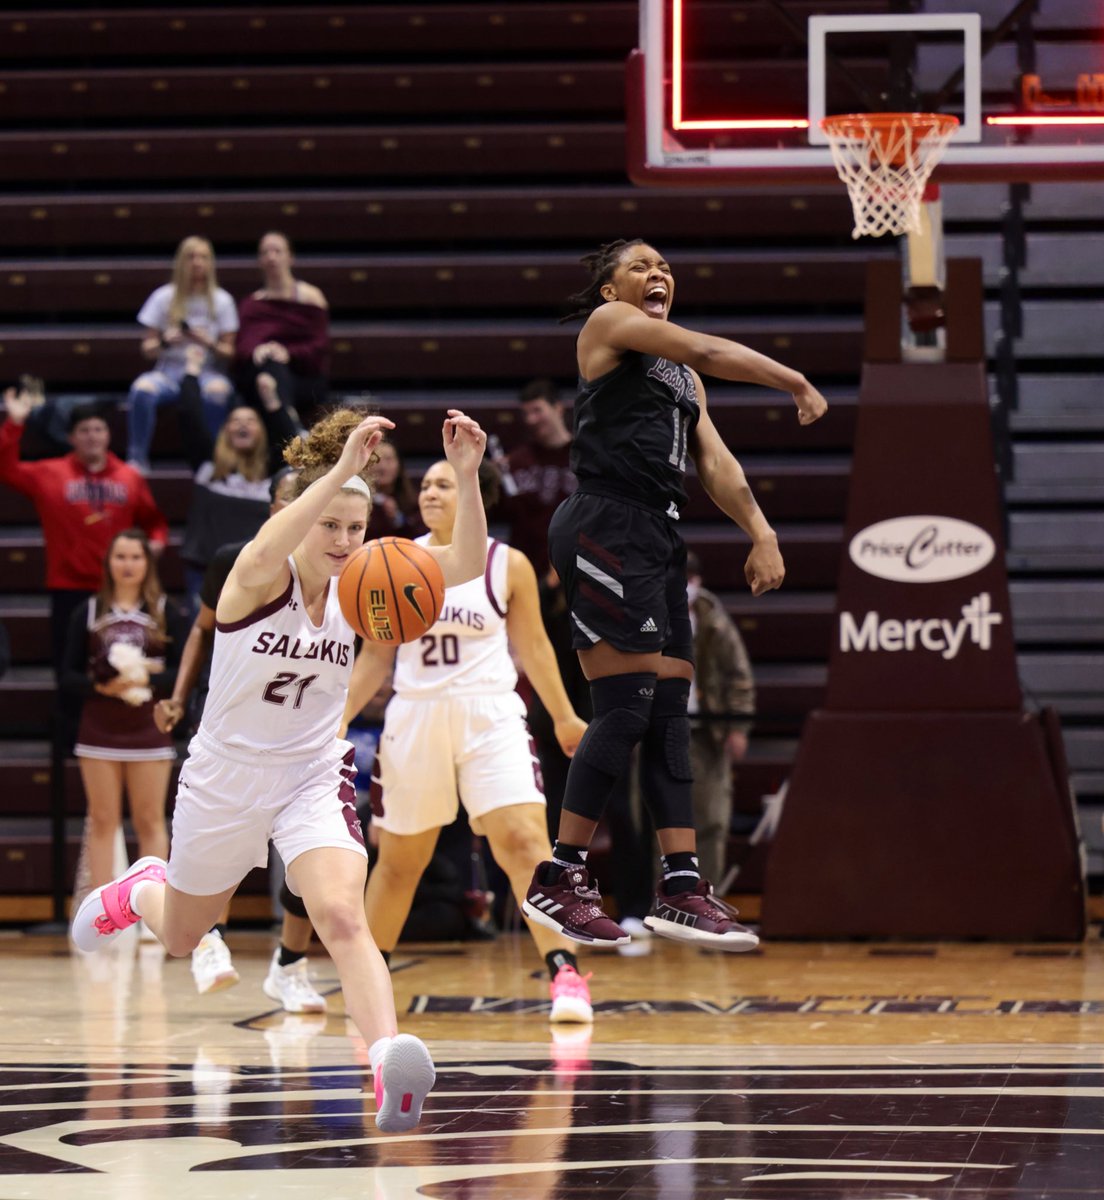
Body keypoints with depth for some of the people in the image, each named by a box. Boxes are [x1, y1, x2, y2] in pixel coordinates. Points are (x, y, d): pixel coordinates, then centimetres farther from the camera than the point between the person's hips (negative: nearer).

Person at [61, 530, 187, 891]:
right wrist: (100, 686, -18)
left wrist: (148, 678, -18)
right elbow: (69, 676, 2)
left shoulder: (165, 612, 2)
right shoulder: (88, 613, 4)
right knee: (102, 821, 4)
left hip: (149, 729, -1)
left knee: (149, 821, 3)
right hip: (99, 730, 1)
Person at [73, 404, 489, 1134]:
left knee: (344, 918, -26)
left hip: (313, 778, 1)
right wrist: (340, 470, -58)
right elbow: (267, 554, -46)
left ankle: (392, 1070, -41)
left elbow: (466, 565, -20)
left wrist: (467, 477, -36)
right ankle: (138, 891, 57)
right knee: (181, 938, 21)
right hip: (227, 776, -1)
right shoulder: (260, 577, -20)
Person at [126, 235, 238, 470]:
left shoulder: (221, 301, 7)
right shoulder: (163, 298, 7)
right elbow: (147, 350, 6)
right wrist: (165, 342, -16)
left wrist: (209, 344, -16)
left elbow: (228, 352, 5)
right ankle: (137, 460, -26)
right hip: (169, 371, 1)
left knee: (218, 390, -38)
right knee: (142, 389, -34)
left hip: (207, 371, -1)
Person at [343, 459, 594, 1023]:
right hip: (415, 717, 2)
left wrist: (565, 718, 12)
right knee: (399, 858, 12)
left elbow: (533, 646, 10)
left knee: (523, 839, -18)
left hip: (489, 717, -2)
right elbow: (376, 655, 11)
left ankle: (565, 974, -20)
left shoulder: (509, 565, 0)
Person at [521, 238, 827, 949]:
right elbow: (708, 350, -9)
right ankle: (557, 882, -8)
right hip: (606, 527, -9)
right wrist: (795, 382, -5)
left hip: (659, 539, 9)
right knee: (626, 707, -13)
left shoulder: (682, 374, 26)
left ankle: (681, 889, 4)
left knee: (670, 711, 4)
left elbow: (714, 460, 17)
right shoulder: (608, 323, 3)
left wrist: (760, 533, 4)